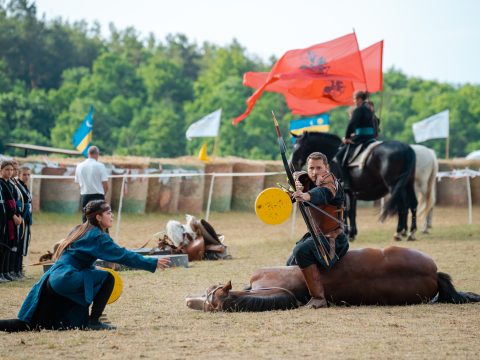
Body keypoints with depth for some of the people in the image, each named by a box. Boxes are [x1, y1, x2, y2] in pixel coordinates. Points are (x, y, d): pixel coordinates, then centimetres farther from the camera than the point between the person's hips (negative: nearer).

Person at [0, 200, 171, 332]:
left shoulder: (79, 230, 20)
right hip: (66, 280, -9)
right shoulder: (97, 236, -7)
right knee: (107, 278, -6)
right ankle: (93, 322, -5)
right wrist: (153, 263, -7)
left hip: (52, 280, 9)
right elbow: (122, 255, -10)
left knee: (34, 325, 11)